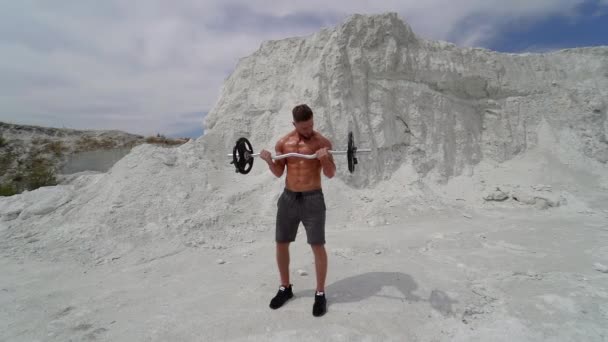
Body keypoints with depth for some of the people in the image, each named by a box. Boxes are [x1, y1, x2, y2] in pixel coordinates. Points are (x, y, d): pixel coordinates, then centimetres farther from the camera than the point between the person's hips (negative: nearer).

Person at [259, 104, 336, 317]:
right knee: (281, 244, 10)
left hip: (313, 199, -3)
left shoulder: (323, 142, -5)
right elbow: (278, 173, 8)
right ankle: (285, 288, 30)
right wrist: (269, 161, -12)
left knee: (317, 246, -1)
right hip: (288, 198, 4)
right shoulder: (283, 143, 3)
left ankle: (320, 294, 18)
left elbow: (330, 174, -5)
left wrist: (325, 159, -25)